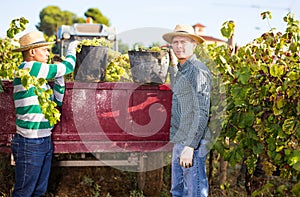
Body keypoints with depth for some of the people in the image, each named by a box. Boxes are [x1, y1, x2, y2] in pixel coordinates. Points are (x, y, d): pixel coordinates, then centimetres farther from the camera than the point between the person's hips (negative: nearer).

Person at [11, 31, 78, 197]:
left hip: (44, 141, 9)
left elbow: (57, 101, 18)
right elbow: (68, 66, -10)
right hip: (30, 143, -9)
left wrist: (59, 78, 9)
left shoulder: (38, 76, 15)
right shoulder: (28, 68, -14)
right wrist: (72, 48, 8)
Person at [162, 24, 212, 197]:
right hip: (179, 142, 10)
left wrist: (190, 146, -24)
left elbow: (202, 113, -19)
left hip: (193, 143, -10)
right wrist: (173, 65, 23)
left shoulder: (198, 70, -13)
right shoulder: (181, 70, 16)